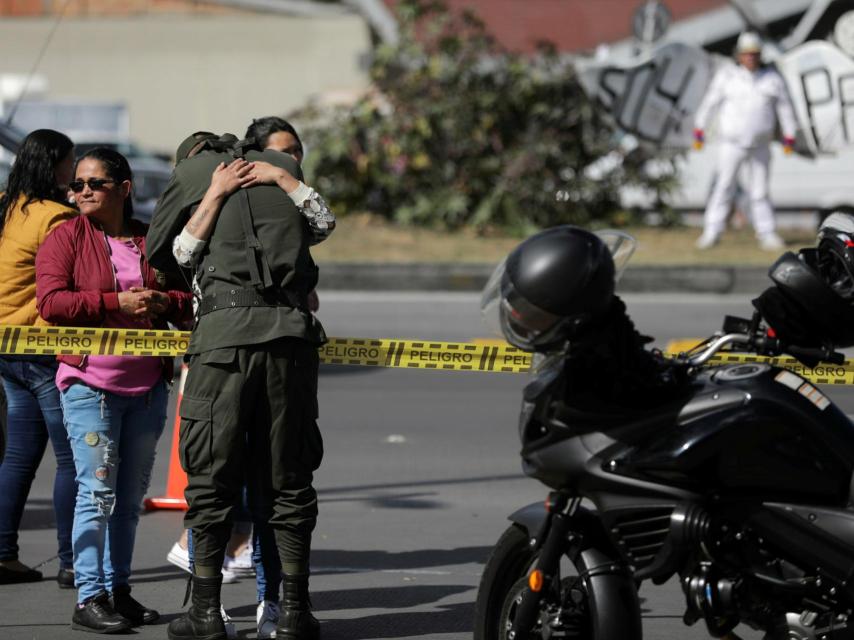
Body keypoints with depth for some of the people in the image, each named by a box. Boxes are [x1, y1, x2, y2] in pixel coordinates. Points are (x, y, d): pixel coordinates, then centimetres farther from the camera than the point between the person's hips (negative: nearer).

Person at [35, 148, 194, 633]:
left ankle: (118, 590, 17)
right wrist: (117, 304, -18)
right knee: (97, 492, -10)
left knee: (131, 497, 9)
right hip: (90, 384, -4)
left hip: (149, 387, 4)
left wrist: (164, 302, -10)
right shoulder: (66, 238, 1)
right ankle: (89, 599, -8)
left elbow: (192, 301, 13)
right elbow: (52, 302, -11)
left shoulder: (153, 241, 11)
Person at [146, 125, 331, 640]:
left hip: (226, 329, -2)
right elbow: (316, 227, 33)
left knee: (212, 476, 4)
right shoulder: (285, 167, 21)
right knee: (288, 477, 8)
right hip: (292, 331, 2)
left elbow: (159, 252, 16)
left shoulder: (193, 170, 13)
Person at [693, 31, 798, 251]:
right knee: (724, 187, -6)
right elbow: (710, 102, 3)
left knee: (760, 191, 5)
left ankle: (767, 234, 9)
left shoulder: (772, 78, 4)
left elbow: (785, 108, 9)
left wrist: (789, 138, 6)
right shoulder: (727, 76, -1)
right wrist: (699, 131, 2)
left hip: (760, 146, 2)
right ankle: (712, 233, -3)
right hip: (732, 143, -2)